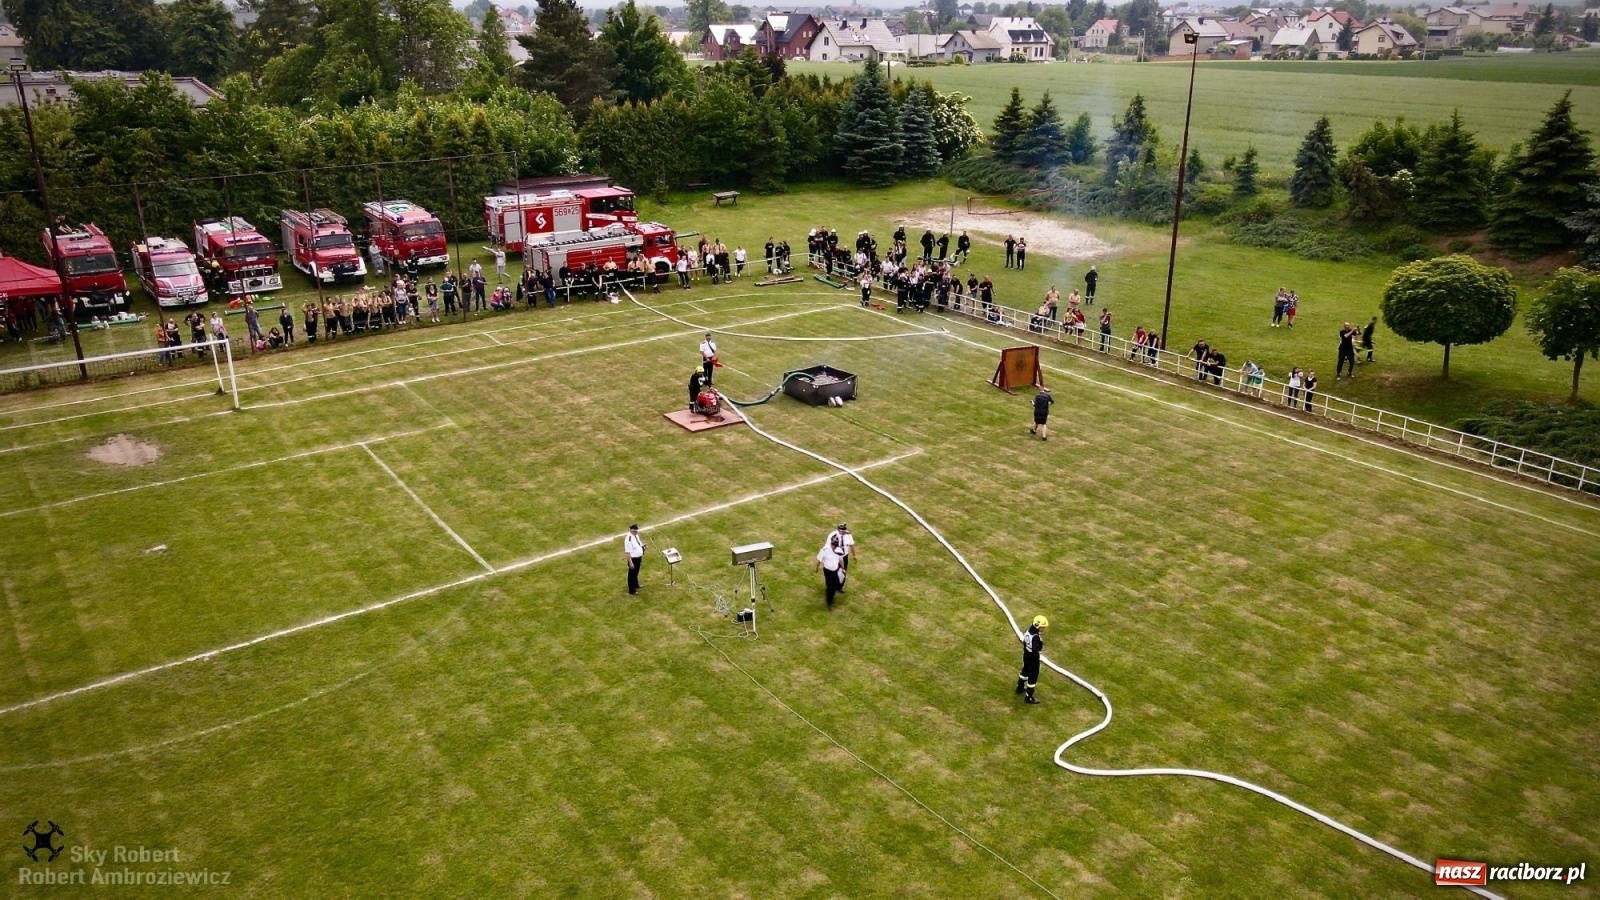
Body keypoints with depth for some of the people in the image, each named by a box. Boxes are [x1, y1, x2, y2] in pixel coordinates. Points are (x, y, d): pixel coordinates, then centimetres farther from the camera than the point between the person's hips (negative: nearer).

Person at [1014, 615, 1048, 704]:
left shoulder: (1029, 631, -6)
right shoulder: (1036, 637, -33)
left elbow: (1024, 642, 8)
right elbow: (1035, 650, -38)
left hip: (1026, 655, 9)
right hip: (1033, 657, -9)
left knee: (1025, 670, 30)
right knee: (1033, 676, 6)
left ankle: (1020, 688, 51)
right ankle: (1029, 697, 17)